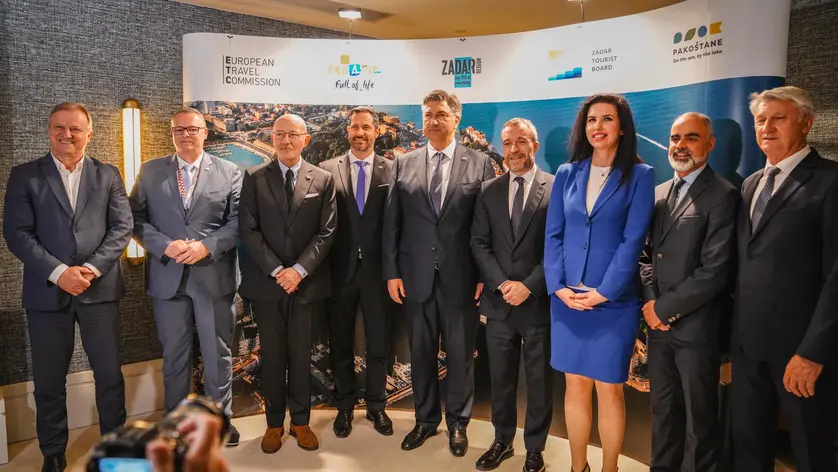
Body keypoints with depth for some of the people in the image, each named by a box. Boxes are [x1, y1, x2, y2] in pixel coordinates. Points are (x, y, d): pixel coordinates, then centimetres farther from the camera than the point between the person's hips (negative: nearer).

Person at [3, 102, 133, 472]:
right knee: (48, 381, 11)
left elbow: (122, 227, 0)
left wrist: (93, 268, -13)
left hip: (99, 289, 1)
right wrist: (59, 272, -16)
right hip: (47, 292, 0)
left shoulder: (108, 175, 7)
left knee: (110, 375, 7)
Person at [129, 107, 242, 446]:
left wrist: (206, 246, -16)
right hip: (168, 278, 1)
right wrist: (166, 246, -13)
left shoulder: (229, 172, 4)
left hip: (214, 277, -1)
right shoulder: (150, 171, 8)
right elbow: (136, 218, 2)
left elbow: (237, 221, -3)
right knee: (174, 355, 13)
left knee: (218, 353, 9)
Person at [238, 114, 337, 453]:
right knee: (272, 355, 9)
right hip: (265, 281, 0)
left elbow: (326, 232, -2)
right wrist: (276, 270, -13)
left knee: (301, 355, 8)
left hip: (306, 281, 0)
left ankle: (301, 421, 23)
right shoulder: (254, 178, 3)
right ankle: (274, 422, 24)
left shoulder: (323, 180, 3)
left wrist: (299, 269, -13)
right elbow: (248, 230, -3)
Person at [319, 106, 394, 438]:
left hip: (377, 269, 0)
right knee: (340, 343, 14)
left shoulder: (393, 170, 0)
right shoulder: (327, 170, 1)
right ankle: (345, 406, 32)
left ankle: (376, 405, 30)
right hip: (340, 270, 1)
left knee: (379, 342, 11)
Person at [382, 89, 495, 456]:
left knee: (460, 354, 11)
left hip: (461, 278, -1)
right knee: (421, 353, 14)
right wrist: (392, 272, -1)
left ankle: (457, 423, 30)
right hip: (416, 277, 2)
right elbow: (391, 223, 4)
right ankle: (425, 419, 33)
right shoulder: (403, 164, 6)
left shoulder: (480, 163, 0)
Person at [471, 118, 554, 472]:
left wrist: (530, 285, -15)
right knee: (500, 379, 14)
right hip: (499, 301, 3)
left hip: (539, 303, -3)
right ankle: (502, 441, 33)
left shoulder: (557, 189, -4)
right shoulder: (488, 191, 7)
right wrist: (501, 283, -11)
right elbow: (479, 243, 2)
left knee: (539, 381, 11)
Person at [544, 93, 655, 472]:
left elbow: (633, 240, -8)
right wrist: (558, 286, -7)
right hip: (567, 297, 3)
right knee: (575, 385, 10)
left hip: (614, 299, -3)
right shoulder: (567, 174, 8)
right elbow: (553, 235, 5)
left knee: (609, 390, 5)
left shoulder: (640, 175, -1)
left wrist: (604, 291, -15)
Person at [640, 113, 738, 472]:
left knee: (699, 416, 11)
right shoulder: (658, 193, 11)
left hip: (696, 326, -6)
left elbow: (714, 270, -17)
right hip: (659, 322, 6)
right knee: (663, 410, 18)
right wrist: (649, 301, -3)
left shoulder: (722, 195, -9)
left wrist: (665, 307, -13)